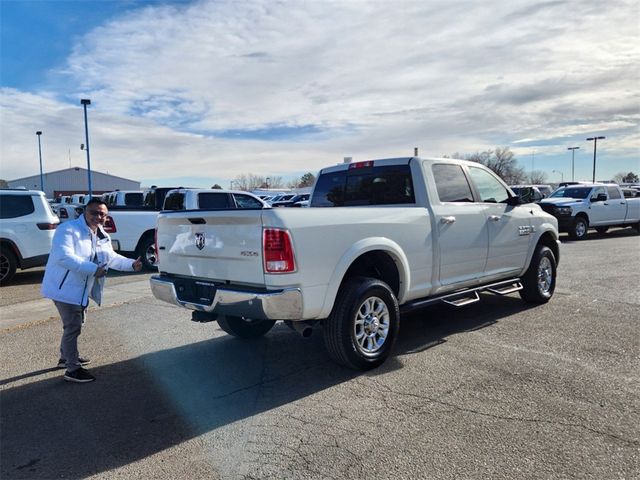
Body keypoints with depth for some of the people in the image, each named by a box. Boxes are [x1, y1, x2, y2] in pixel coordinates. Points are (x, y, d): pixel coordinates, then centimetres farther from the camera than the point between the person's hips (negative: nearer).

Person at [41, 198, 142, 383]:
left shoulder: (102, 236, 8)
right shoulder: (68, 229, -20)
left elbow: (112, 258, 15)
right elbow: (64, 257, -33)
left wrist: (132, 264, -2)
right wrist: (94, 269, -36)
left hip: (81, 289, 9)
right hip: (65, 287, -9)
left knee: (74, 325, 22)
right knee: (73, 327, -4)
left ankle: (66, 357, 42)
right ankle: (72, 369, 8)